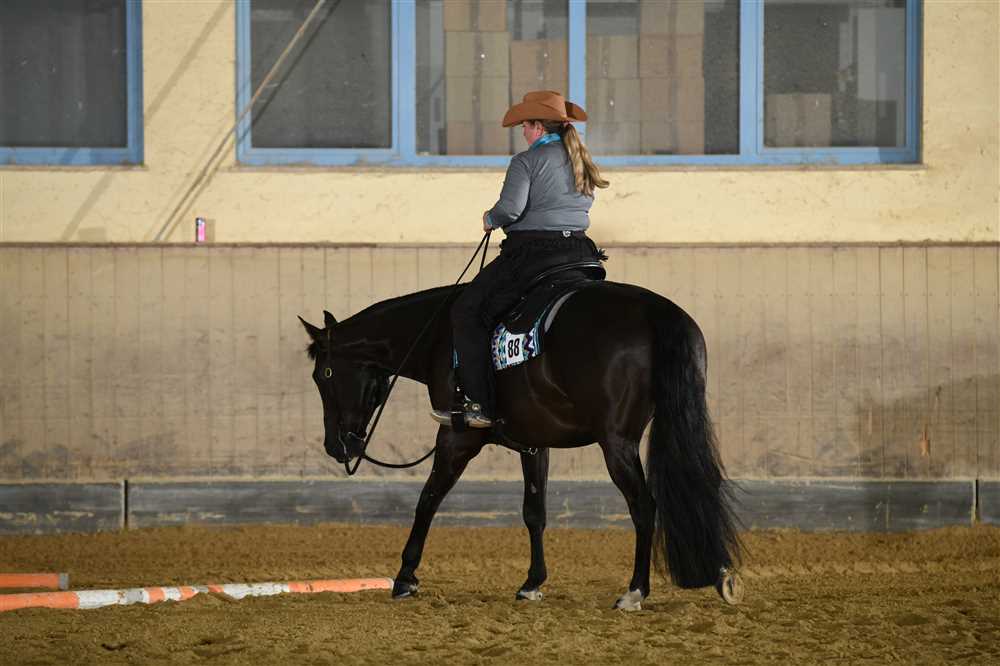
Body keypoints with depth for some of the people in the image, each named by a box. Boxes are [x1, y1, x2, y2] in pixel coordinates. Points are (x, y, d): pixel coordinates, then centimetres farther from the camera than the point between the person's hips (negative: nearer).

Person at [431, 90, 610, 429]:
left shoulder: (527, 161, -8)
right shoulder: (581, 162, 16)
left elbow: (509, 208, -20)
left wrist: (491, 219, 2)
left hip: (533, 252, -8)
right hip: (580, 252, 8)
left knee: (467, 312, -2)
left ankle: (481, 405, -10)